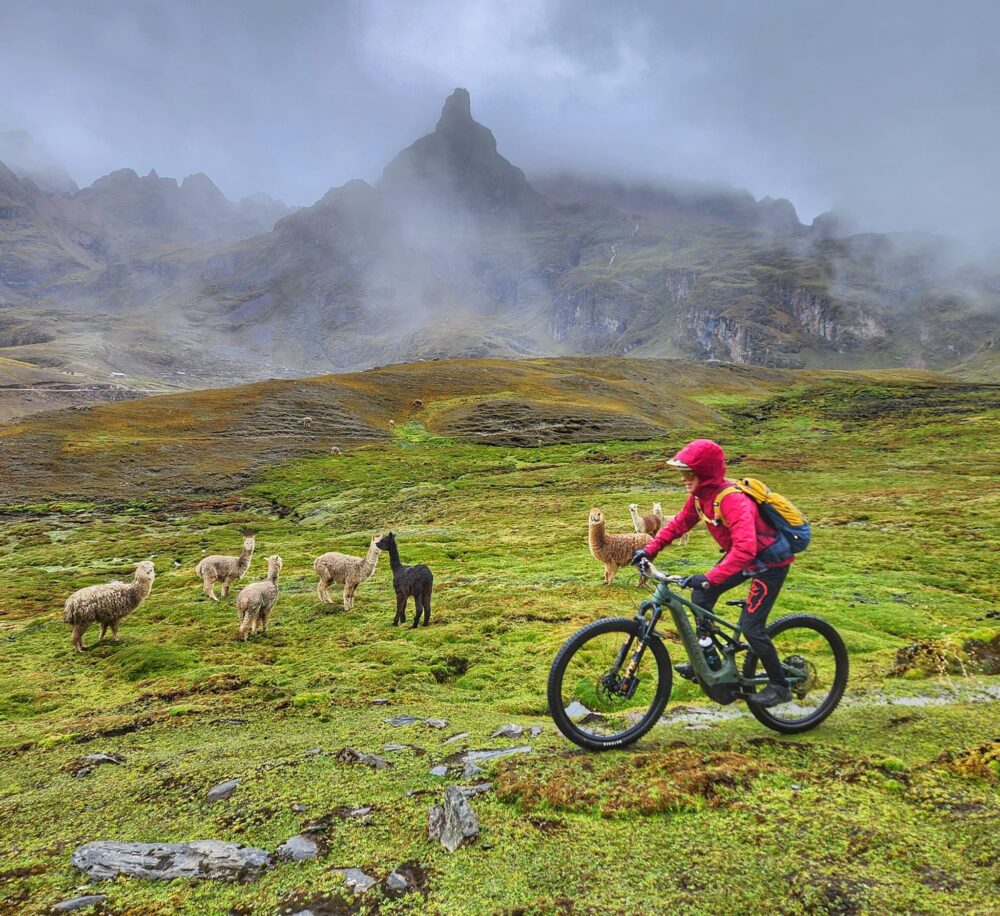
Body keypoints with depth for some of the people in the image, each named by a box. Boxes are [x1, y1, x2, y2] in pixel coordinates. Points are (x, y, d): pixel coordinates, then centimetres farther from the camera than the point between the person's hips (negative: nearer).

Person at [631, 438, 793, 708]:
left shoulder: (732, 499, -34)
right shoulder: (701, 494, -8)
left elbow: (744, 548, -44)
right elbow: (680, 522, 4)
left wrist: (709, 578, -50)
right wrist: (650, 549, -4)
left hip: (770, 561, -9)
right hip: (739, 554, 9)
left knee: (751, 625, -9)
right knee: (701, 597, 3)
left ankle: (779, 687, 12)